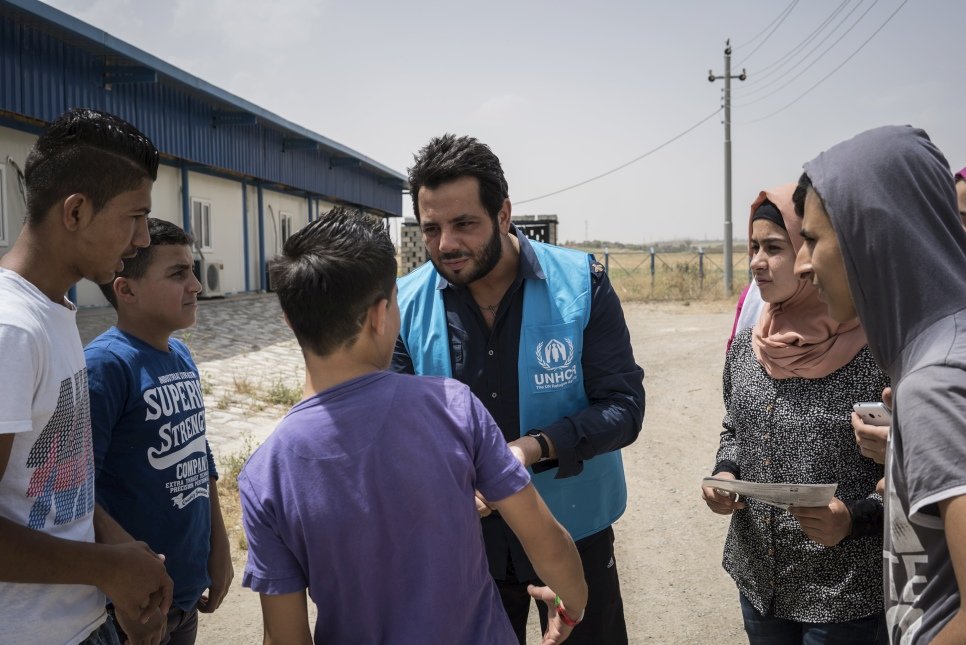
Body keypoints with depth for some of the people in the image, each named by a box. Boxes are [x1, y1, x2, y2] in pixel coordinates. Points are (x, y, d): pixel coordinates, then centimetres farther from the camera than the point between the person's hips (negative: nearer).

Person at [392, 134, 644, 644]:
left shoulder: (582, 284, -14)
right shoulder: (407, 304, -10)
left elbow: (624, 406, -13)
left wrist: (534, 446, -29)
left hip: (574, 530, 0)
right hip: (461, 535, 1)